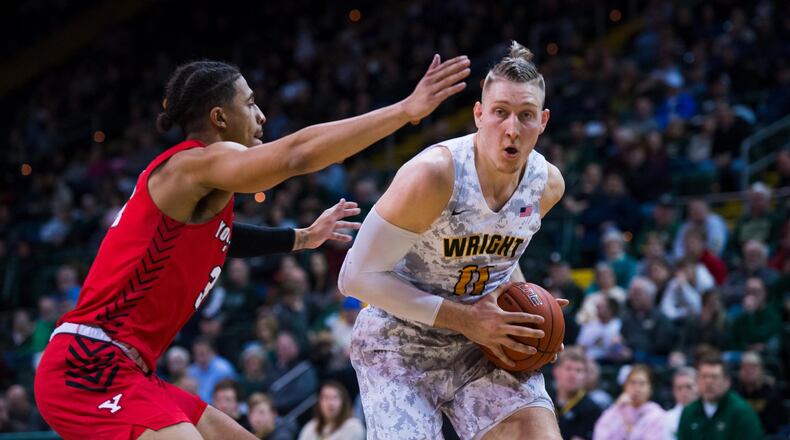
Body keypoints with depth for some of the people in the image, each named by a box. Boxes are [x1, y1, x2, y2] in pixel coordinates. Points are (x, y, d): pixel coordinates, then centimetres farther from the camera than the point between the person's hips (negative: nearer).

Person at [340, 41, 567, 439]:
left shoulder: (548, 185, -5)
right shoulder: (433, 176, -25)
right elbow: (357, 276, -22)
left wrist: (526, 307, -2)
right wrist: (464, 318, -24)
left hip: (482, 339, 5)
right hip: (399, 342, -5)